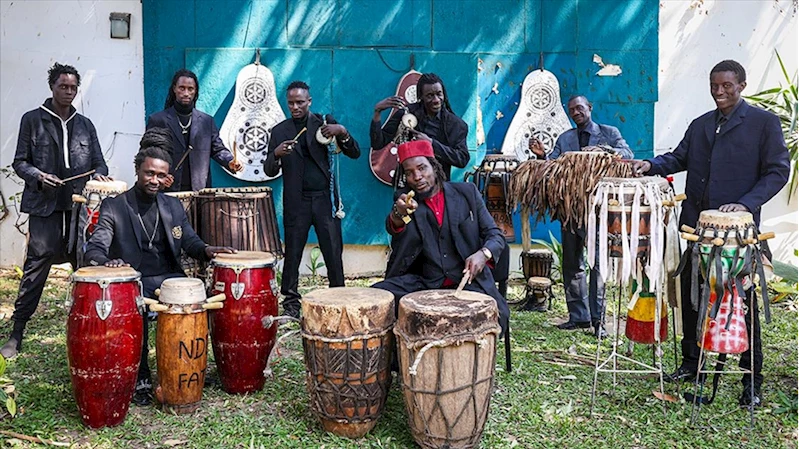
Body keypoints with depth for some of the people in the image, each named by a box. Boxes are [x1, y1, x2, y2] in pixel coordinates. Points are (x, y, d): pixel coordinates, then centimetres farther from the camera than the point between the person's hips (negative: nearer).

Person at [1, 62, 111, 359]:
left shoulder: (85, 125, 15)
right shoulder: (32, 120, 6)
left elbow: (97, 161, 14)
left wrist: (99, 175, -8)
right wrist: (39, 177, -14)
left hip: (79, 207, 3)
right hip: (45, 206, -3)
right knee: (35, 270, -5)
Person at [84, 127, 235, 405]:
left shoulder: (173, 206, 14)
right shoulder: (114, 207, 2)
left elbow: (190, 241, 13)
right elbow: (95, 248, -8)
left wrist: (205, 250, -12)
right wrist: (106, 262, -32)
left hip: (169, 278, 3)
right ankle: (140, 379, -17)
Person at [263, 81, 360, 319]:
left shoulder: (325, 122, 6)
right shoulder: (279, 131, 7)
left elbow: (355, 154, 4)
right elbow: (269, 171, 5)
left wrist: (343, 133, -15)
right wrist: (276, 154, -16)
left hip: (325, 198, 0)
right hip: (296, 201, 1)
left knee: (334, 252, -2)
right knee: (293, 253, 4)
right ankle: (290, 300, 14)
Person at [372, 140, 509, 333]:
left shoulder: (467, 192, 4)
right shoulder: (405, 199, 4)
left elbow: (495, 234, 5)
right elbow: (393, 228, -17)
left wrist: (483, 253, -18)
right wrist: (398, 214, -42)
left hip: (468, 278, -1)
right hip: (424, 282, 1)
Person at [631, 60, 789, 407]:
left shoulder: (764, 122, -1)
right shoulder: (700, 125, 16)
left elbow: (777, 171, -5)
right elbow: (679, 158, 15)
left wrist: (746, 203, -18)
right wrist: (652, 165, -6)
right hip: (696, 223, 5)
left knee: (742, 300, 1)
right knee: (691, 295, 11)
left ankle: (752, 380, 13)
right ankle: (691, 363, 26)